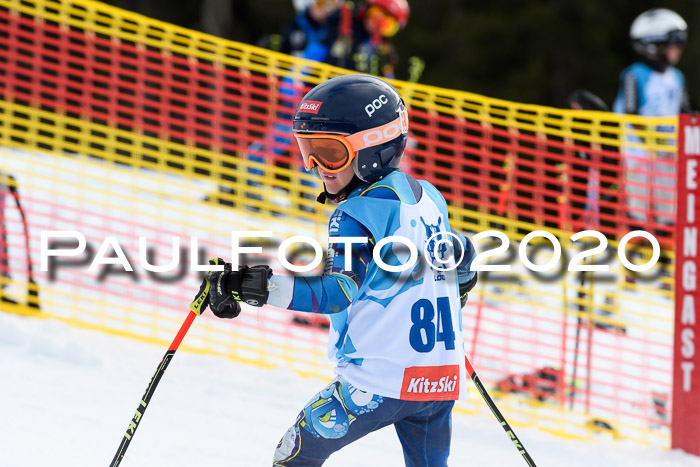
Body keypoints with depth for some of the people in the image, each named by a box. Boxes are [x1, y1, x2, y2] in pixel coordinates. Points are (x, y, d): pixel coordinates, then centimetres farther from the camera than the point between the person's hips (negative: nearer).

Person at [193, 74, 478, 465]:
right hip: (445, 377, 7)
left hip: (380, 377, -7)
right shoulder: (429, 198, 11)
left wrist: (258, 286, -33)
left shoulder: (358, 214, -12)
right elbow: (462, 257, 28)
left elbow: (336, 291, -24)